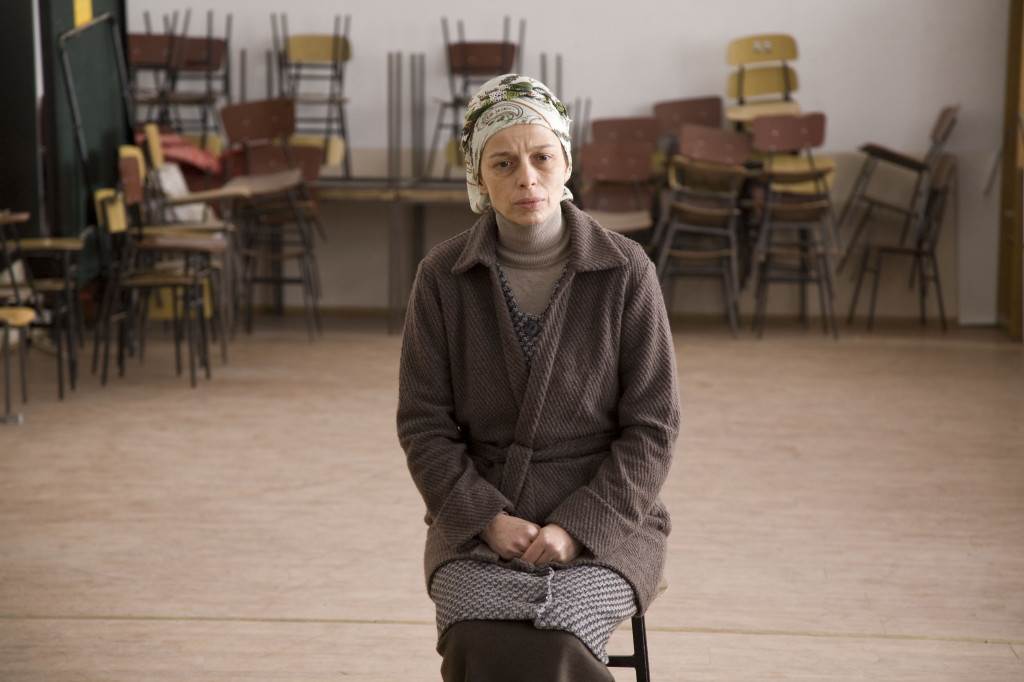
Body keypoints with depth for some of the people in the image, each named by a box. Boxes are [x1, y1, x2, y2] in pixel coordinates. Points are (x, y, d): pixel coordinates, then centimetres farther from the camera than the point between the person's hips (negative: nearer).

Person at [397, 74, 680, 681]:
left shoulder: (626, 271, -4)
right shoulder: (444, 276, 0)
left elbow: (653, 426, -3)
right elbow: (424, 425, 2)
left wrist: (577, 528, -14)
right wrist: (489, 519, -13)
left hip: (600, 522, -1)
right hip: (479, 520, 1)